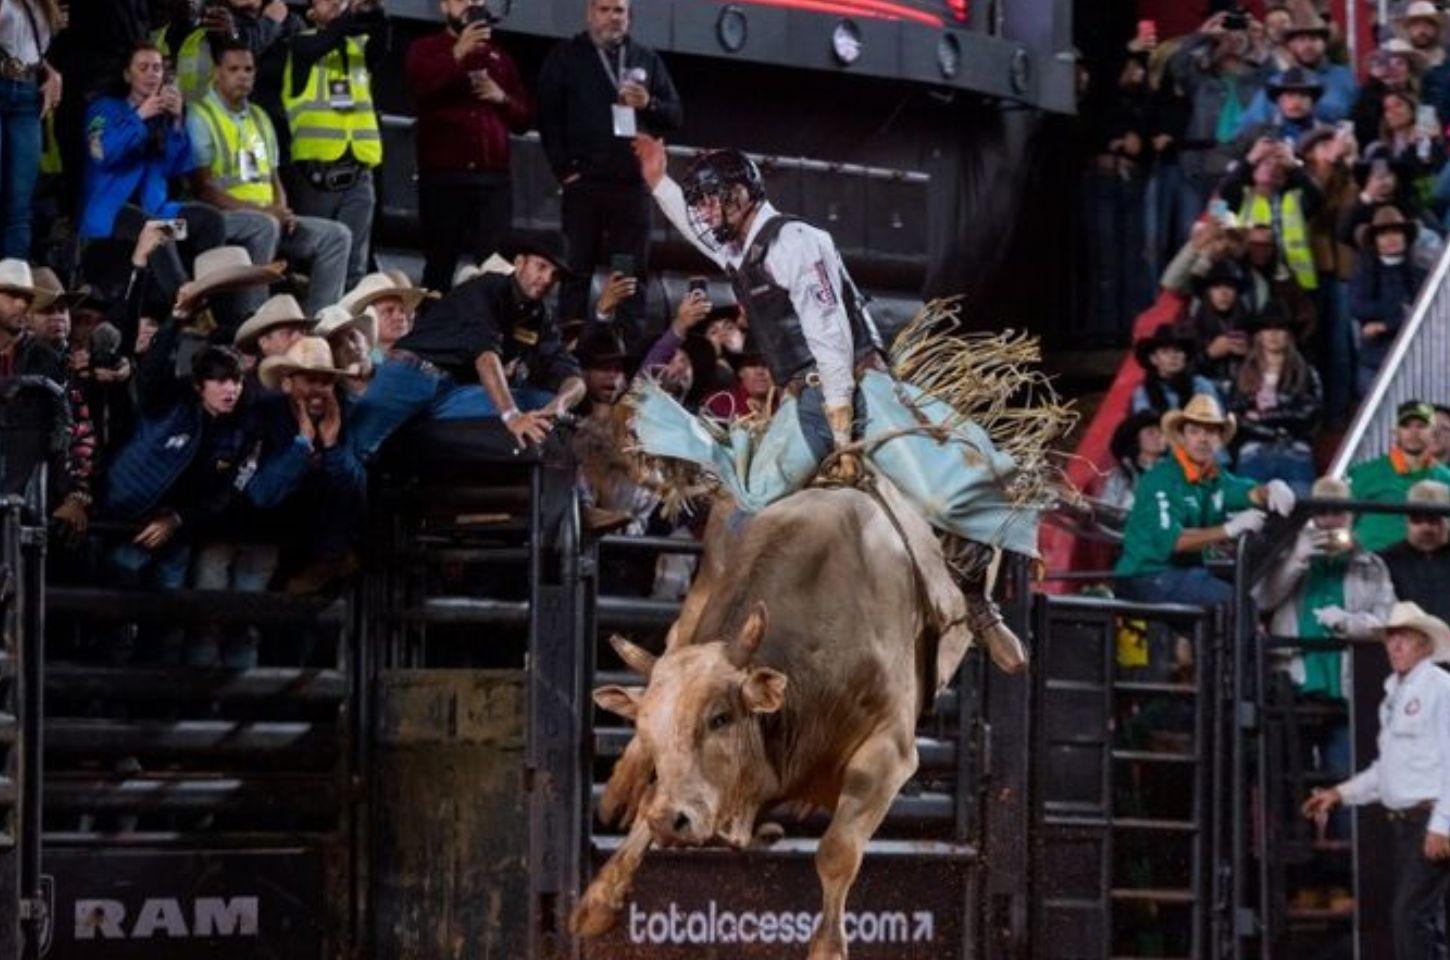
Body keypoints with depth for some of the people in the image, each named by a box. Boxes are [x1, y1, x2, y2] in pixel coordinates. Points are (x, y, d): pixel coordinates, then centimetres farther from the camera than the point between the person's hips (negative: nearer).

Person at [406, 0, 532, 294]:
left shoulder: (499, 56, 20)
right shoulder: (426, 49, 9)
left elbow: (525, 118, 21)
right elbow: (420, 85, -14)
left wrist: (503, 98, 1)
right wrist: (458, 53, -22)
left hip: (494, 178, 3)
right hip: (443, 176, -3)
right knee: (440, 264, -1)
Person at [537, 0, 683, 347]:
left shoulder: (647, 60, 16)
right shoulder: (566, 57, 7)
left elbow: (676, 116, 15)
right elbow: (548, 117, -1)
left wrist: (649, 104, -7)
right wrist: (565, 169, -9)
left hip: (632, 184, 3)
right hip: (584, 183, -3)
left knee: (634, 273, 1)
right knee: (577, 270, -3)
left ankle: (632, 352, 1)